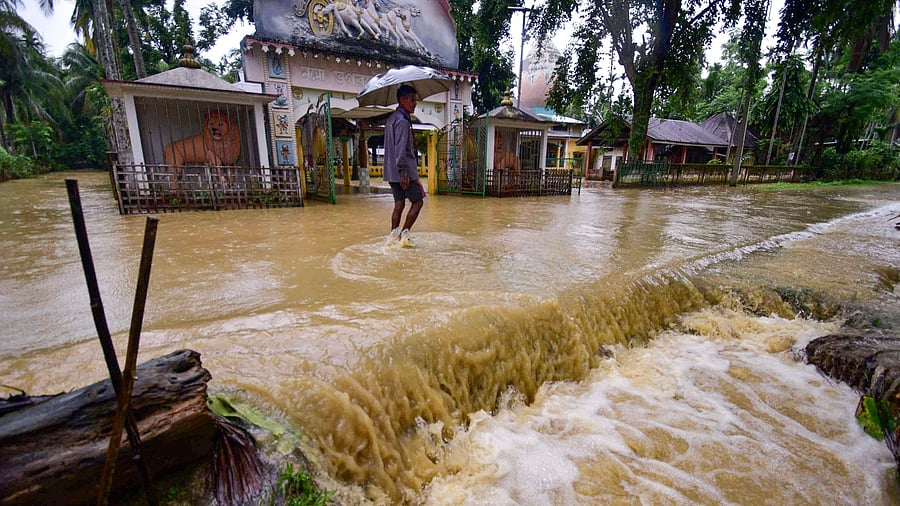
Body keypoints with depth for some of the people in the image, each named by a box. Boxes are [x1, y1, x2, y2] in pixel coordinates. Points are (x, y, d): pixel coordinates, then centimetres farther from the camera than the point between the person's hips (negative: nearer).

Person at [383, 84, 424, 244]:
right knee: (417, 201, 0)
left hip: (392, 171, 9)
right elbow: (400, 149, -20)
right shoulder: (402, 120, -13)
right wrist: (403, 173, -22)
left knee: (399, 203, 11)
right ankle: (404, 232, -3)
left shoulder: (391, 118, 19)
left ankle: (394, 235, 11)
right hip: (404, 171, -9)